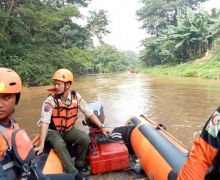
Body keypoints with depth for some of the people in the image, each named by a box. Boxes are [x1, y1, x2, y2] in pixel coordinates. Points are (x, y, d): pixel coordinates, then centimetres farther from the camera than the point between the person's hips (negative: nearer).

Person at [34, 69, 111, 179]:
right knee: (60, 145, -33)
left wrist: (101, 127, -8)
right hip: (53, 131, -3)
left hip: (69, 130, 3)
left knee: (85, 139, -20)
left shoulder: (76, 97, -11)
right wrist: (41, 144, -32)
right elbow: (45, 122, -26)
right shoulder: (50, 100, -21)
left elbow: (89, 113, -5)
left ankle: (80, 164, 5)